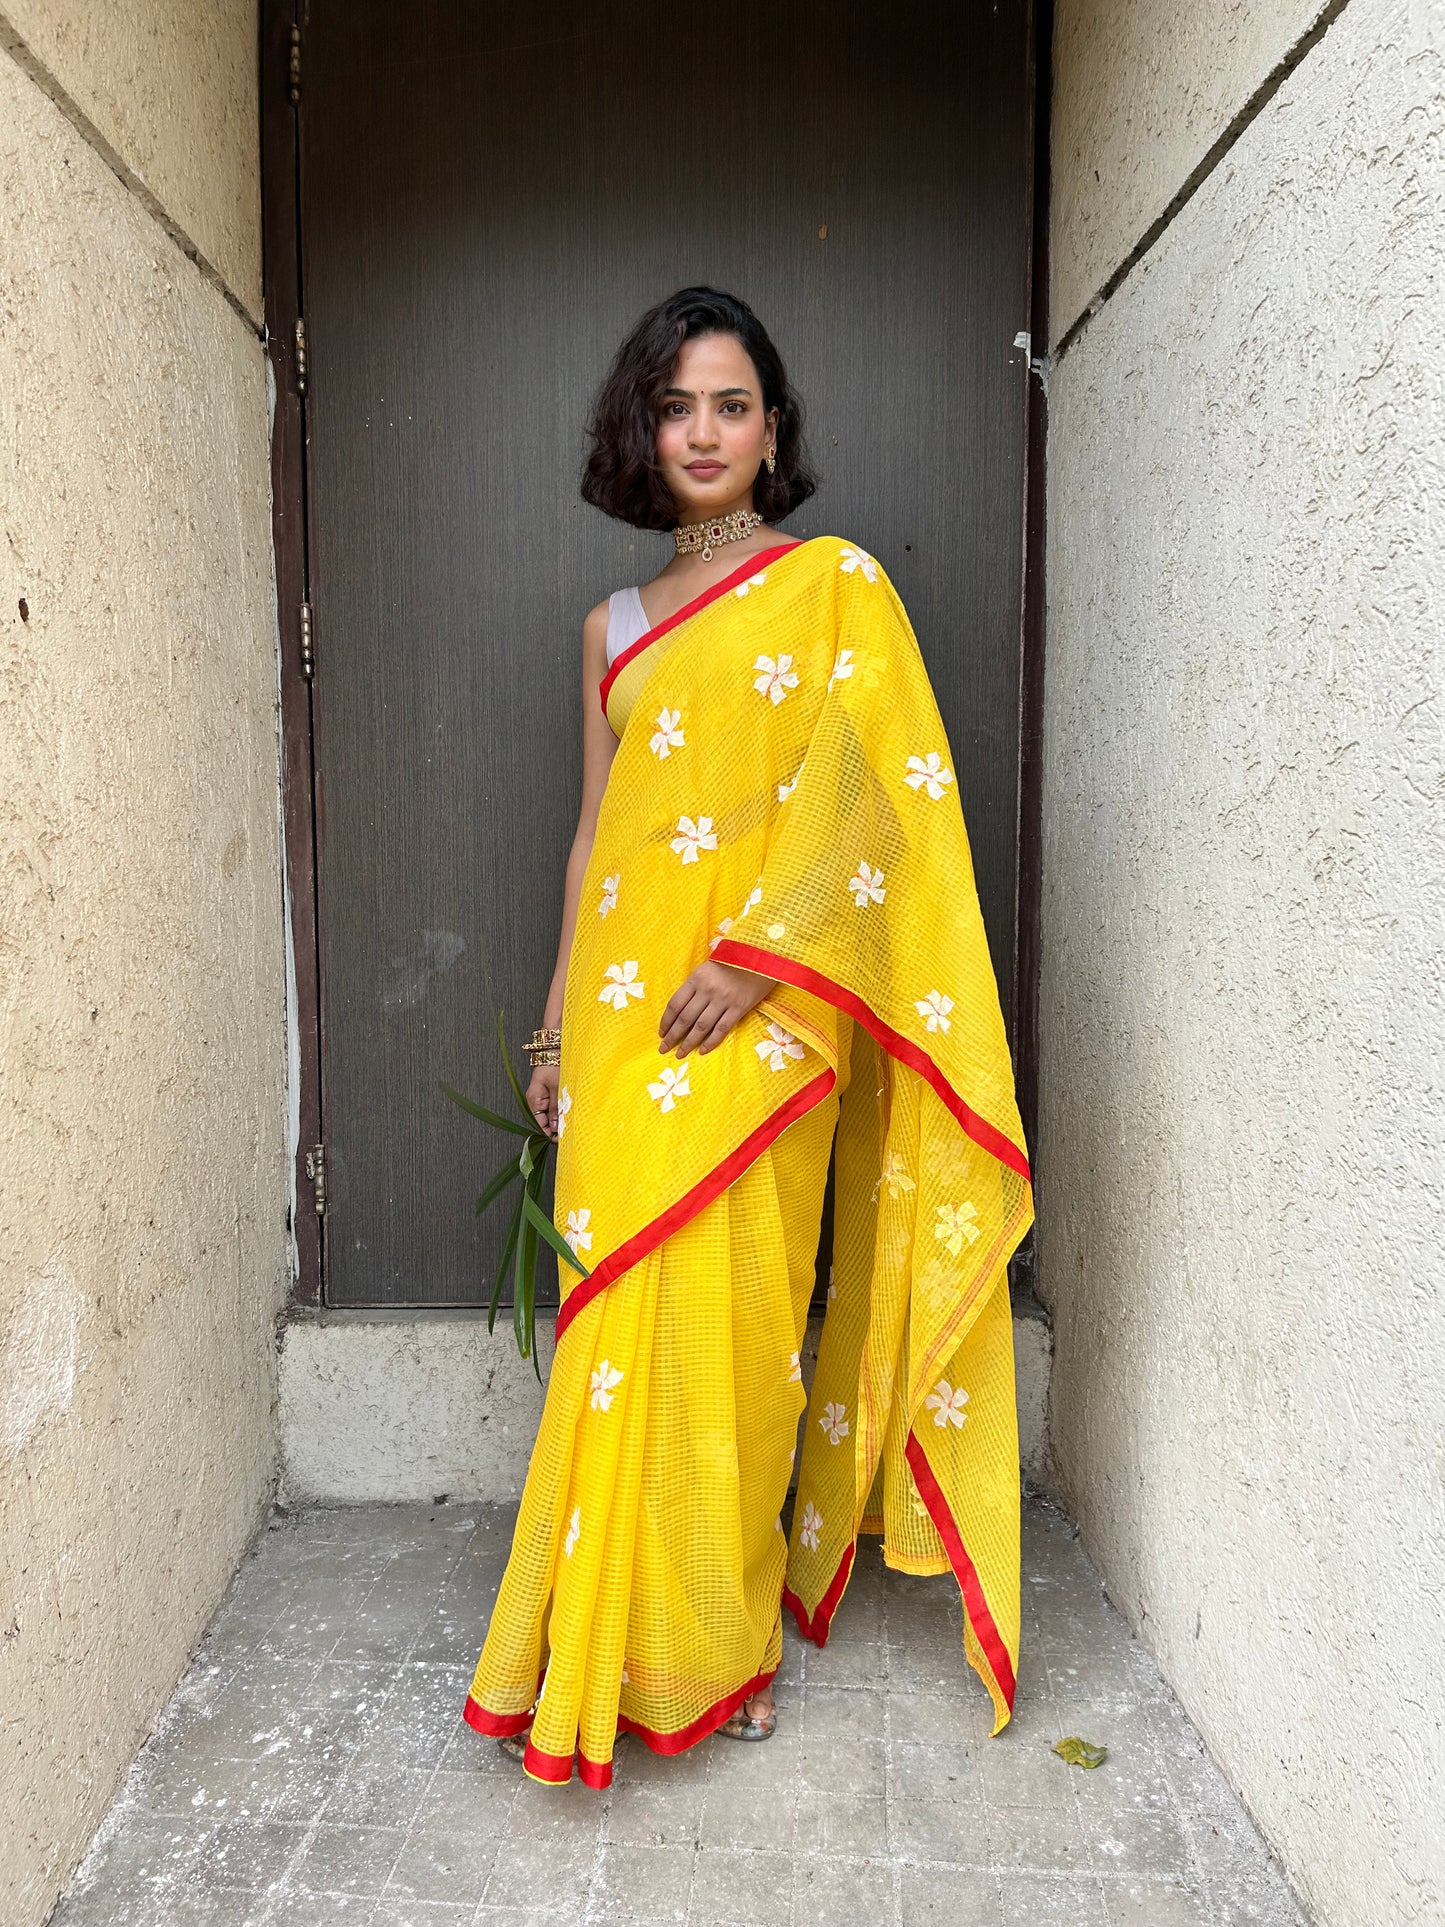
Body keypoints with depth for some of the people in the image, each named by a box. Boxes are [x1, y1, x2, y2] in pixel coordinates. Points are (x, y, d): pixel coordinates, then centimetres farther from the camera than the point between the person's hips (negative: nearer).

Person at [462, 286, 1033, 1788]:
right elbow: (595, 832, 17)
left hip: (756, 1010, -4)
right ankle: (621, 1646, 23)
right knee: (627, 1312, 6)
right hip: (623, 1003, 4)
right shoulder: (615, 626, 17)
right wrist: (559, 1021, 13)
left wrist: (758, 959, -17)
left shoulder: (834, 581, 4)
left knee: (725, 1313, -1)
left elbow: (868, 794, -6)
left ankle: (716, 1645, 20)